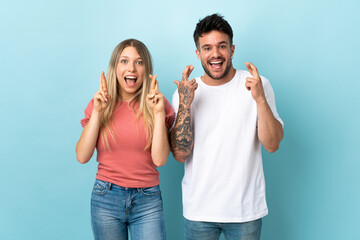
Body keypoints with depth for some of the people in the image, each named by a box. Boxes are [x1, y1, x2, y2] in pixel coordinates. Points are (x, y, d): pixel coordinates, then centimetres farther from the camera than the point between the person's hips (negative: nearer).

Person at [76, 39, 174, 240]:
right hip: (106, 198, 1)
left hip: (147, 200, -1)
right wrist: (97, 112, -9)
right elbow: (82, 156, -5)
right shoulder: (100, 105, 3)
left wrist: (159, 113, -14)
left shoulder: (156, 104, 0)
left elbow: (159, 159, -9)